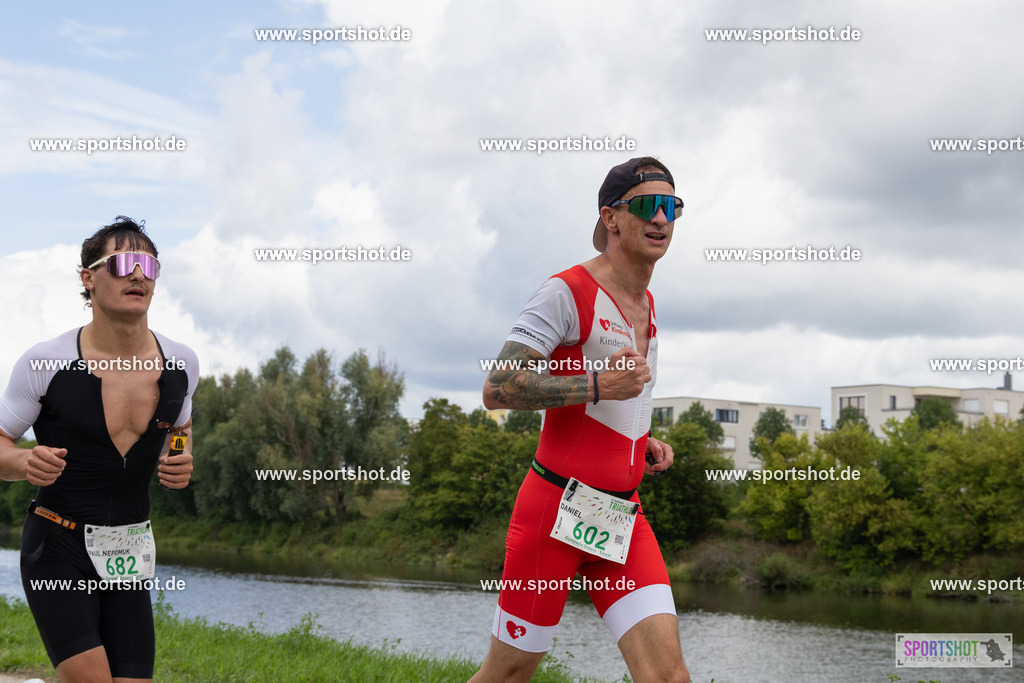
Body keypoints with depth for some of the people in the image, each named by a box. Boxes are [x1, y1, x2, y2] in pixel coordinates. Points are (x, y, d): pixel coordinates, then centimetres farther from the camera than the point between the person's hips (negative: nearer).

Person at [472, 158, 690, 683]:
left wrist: (644, 443, 11)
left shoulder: (646, 305, 15)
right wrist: (598, 384, -23)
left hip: (623, 516, 6)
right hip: (557, 508, -6)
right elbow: (496, 390, -18)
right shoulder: (568, 291, -10)